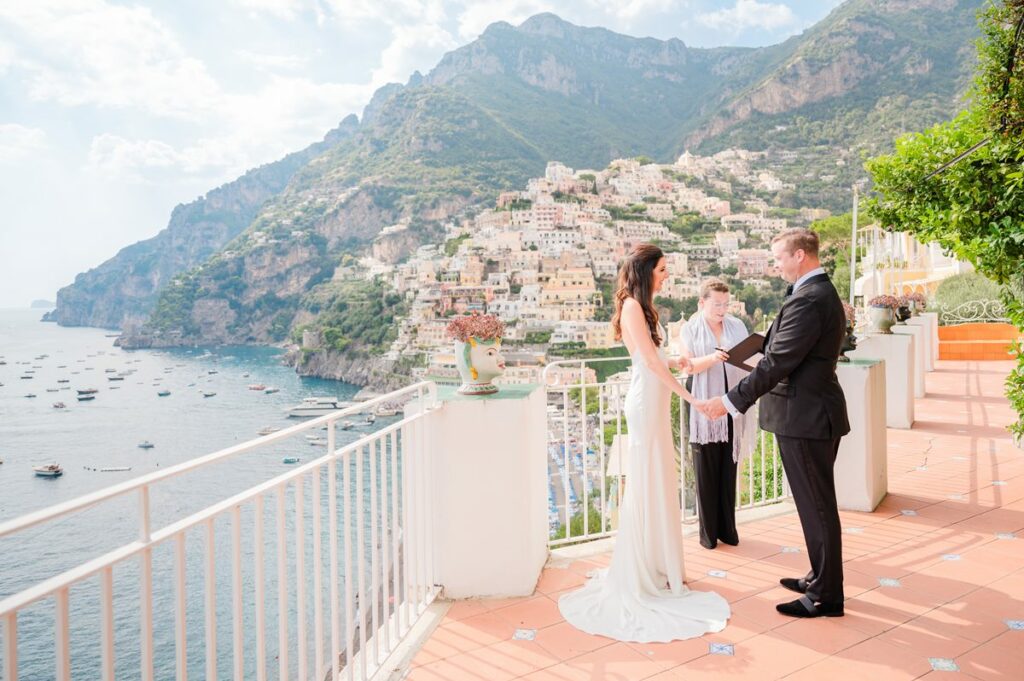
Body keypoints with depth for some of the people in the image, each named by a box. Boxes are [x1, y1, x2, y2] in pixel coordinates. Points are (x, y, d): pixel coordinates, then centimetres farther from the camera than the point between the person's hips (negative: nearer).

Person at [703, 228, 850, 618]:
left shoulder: (808, 300, -20)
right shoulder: (821, 293, 14)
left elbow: (777, 363, -23)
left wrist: (731, 401, -19)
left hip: (805, 418, -11)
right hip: (815, 413, 11)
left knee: (817, 506, 1)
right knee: (817, 504, 19)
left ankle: (825, 597, 14)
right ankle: (820, 579, 33)